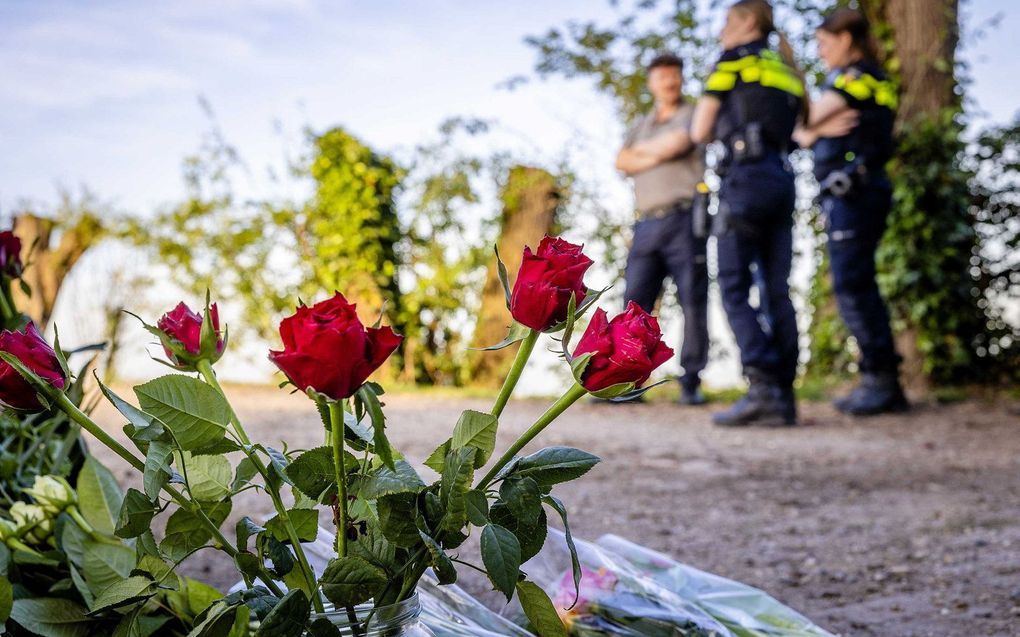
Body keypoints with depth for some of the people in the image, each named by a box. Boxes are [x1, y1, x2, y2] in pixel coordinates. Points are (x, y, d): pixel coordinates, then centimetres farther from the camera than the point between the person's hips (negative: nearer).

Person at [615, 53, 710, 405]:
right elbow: (623, 162, 9)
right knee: (635, 303, -3)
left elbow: (675, 145, -8)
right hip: (647, 224, 5)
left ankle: (691, 383, -4)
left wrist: (642, 149, 9)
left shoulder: (693, 114, 9)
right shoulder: (641, 126, 25)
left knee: (693, 302, -6)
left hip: (683, 220, -4)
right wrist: (657, 155, -4)